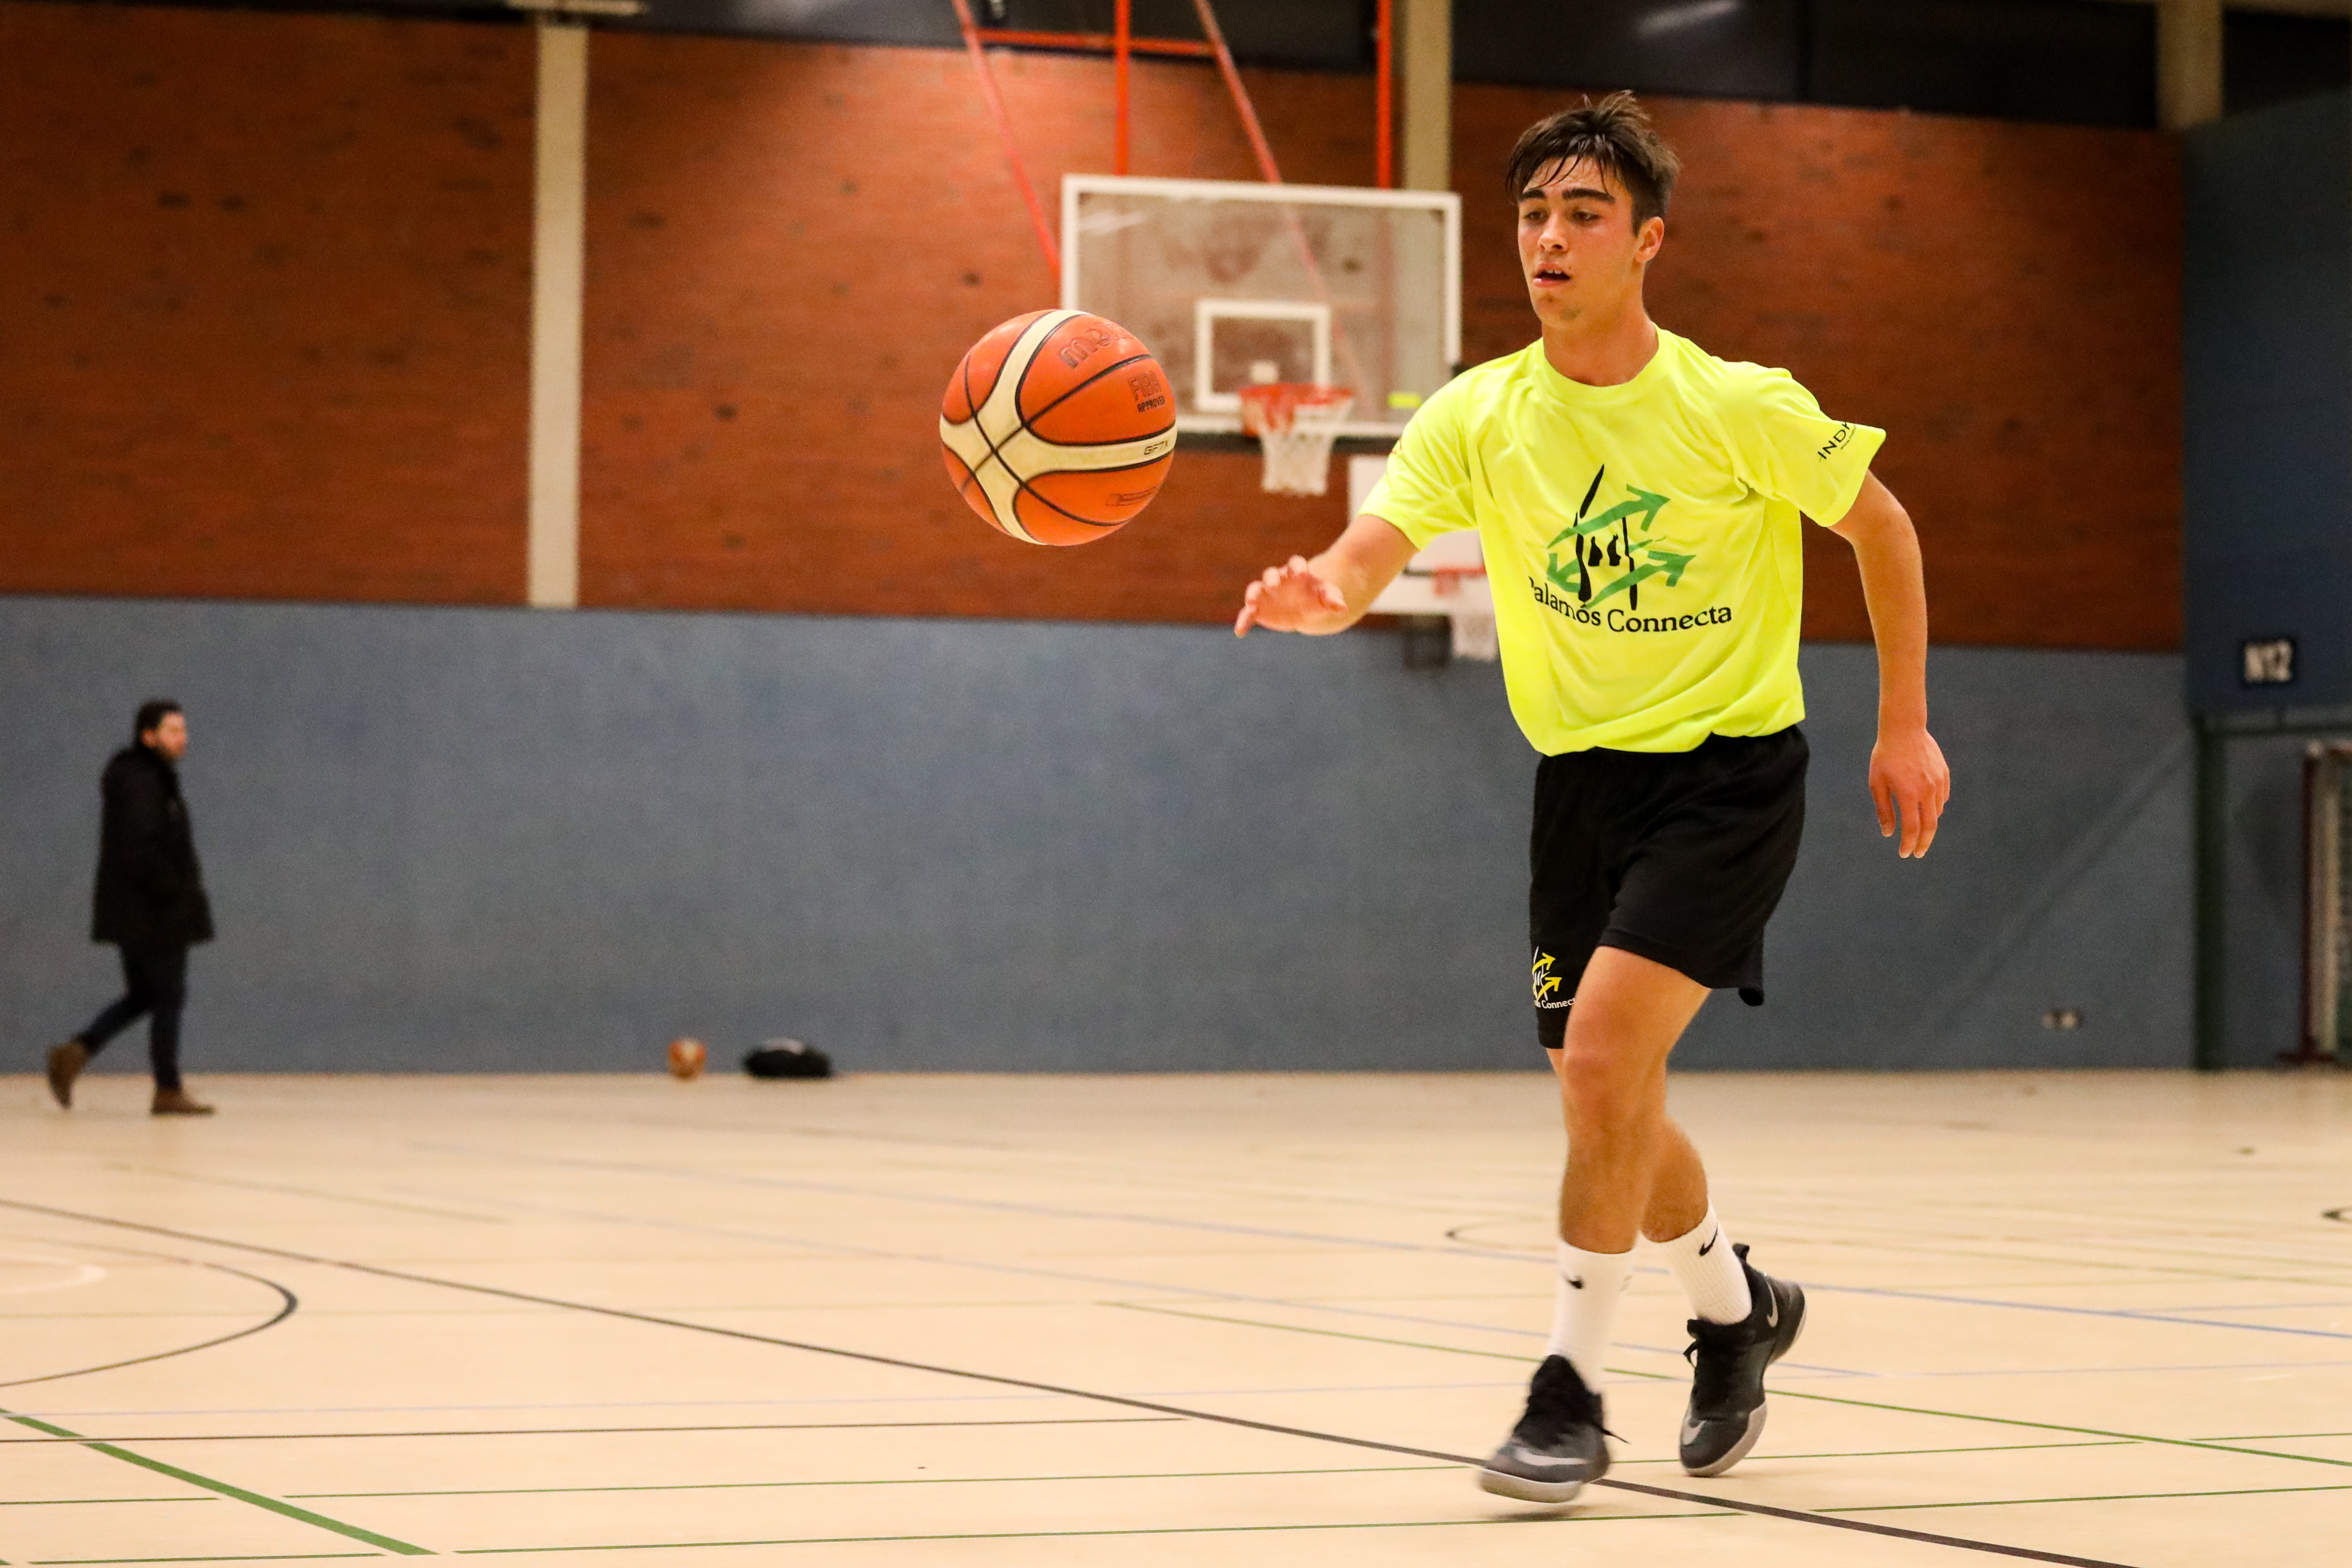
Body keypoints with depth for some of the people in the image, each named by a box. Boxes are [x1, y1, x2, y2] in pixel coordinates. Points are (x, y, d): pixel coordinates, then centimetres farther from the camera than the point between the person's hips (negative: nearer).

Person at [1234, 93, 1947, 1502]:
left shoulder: (1738, 408, -13)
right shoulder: (1479, 417, -5)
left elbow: (1882, 525, 2)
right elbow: (1371, 554, -19)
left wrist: (1904, 728, 2)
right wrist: (1320, 594, -43)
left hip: (1729, 764, -5)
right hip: (1584, 774, 5)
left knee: (1604, 1047, -21)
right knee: (1610, 1098, 11)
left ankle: (1573, 1393, -10)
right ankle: (1740, 1312, 40)